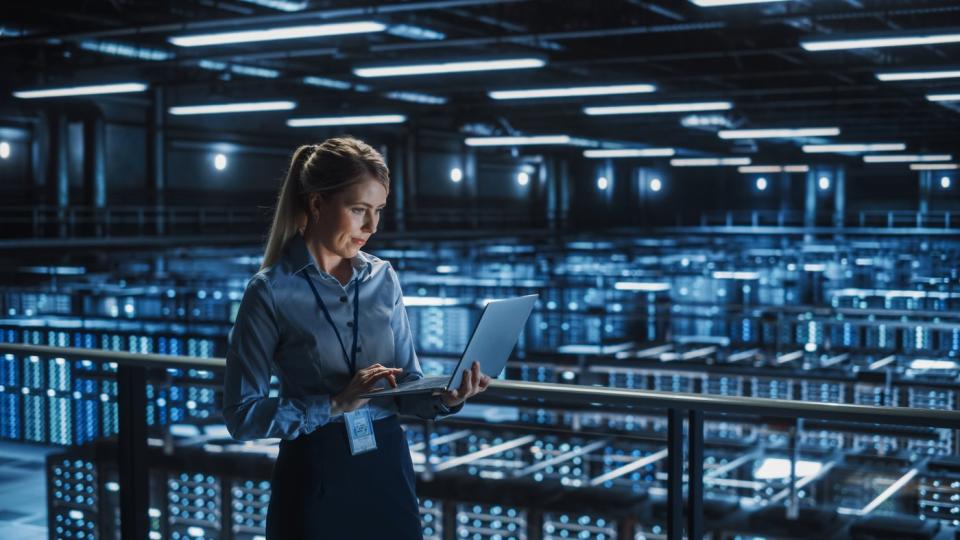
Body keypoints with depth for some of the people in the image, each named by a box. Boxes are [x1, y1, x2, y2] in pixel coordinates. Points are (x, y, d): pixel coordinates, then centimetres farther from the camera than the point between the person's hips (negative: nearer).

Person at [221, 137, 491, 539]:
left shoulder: (384, 278, 4)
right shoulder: (271, 291, -10)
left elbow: (406, 385, 6)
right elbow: (241, 414, -12)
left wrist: (444, 398, -15)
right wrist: (336, 404, -22)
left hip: (389, 470, 5)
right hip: (314, 480, -4)